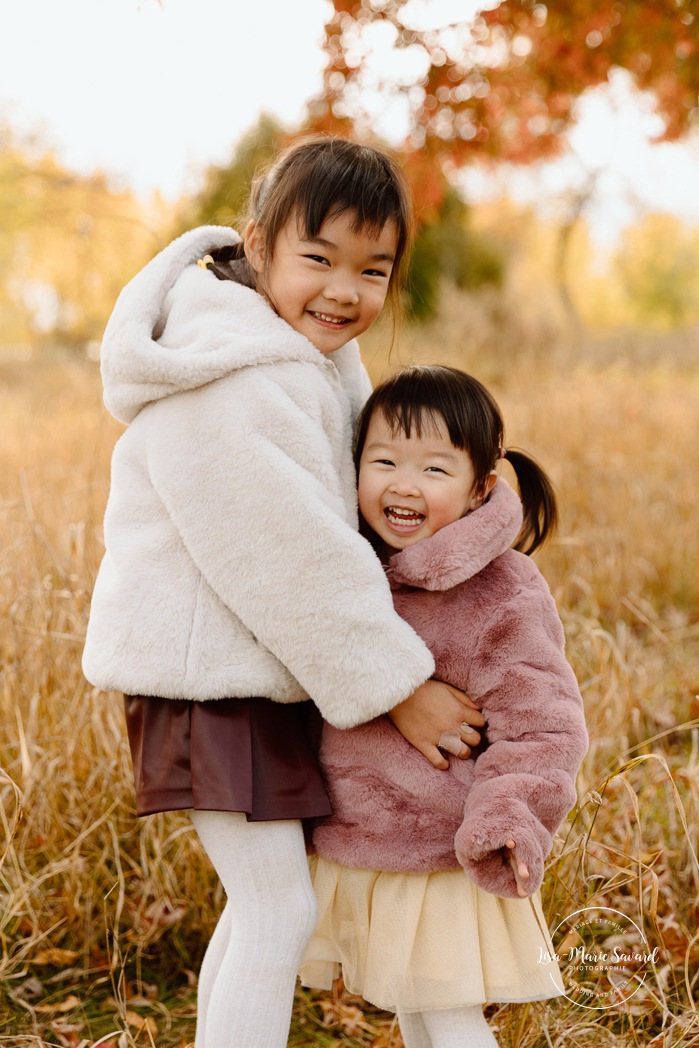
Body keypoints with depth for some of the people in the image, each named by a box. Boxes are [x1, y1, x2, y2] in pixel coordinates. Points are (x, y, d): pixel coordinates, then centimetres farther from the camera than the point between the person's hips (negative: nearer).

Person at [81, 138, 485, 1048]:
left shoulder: (312, 350, 8)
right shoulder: (235, 388, -25)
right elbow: (296, 559, -23)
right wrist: (399, 684, -16)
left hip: (257, 662, 10)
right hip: (208, 671, -10)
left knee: (268, 891, 19)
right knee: (280, 908, -7)